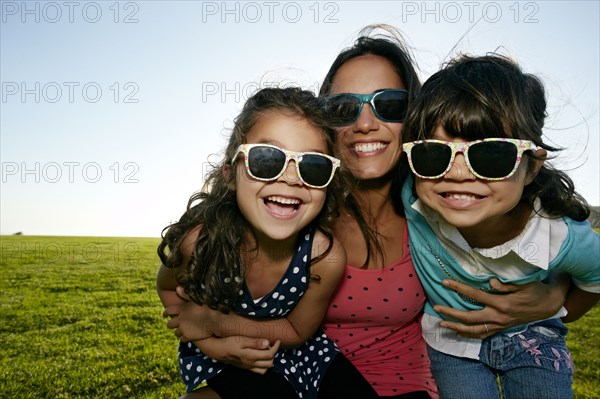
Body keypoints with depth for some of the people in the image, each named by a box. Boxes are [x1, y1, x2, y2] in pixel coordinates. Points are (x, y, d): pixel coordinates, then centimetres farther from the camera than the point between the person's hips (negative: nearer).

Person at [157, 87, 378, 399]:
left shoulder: (325, 258, -26)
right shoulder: (200, 239, -27)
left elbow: (297, 331, -12)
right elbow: (169, 288, -5)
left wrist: (211, 320, -23)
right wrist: (212, 345, -19)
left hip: (292, 352, 2)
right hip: (217, 355, -2)